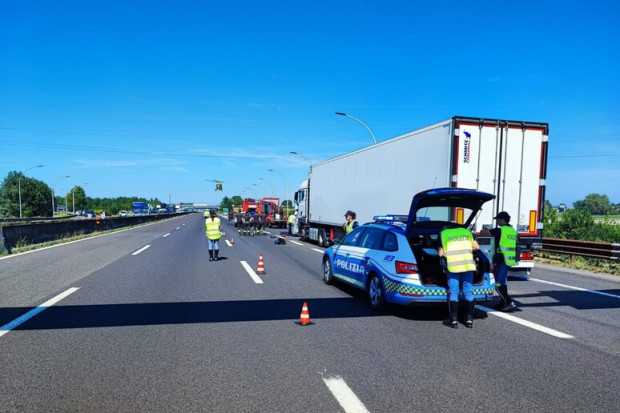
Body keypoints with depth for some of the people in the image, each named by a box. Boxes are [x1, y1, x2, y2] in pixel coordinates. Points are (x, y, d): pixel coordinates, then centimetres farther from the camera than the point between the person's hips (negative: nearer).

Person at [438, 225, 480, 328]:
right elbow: (476, 246, 15)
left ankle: (453, 321, 5)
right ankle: (470, 320, 15)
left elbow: (441, 253, 1)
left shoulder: (443, 234, 9)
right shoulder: (466, 232, 20)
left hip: (453, 266, -3)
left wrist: (439, 249, 23)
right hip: (468, 265, 3)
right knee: (468, 292, 12)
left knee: (453, 293, 3)